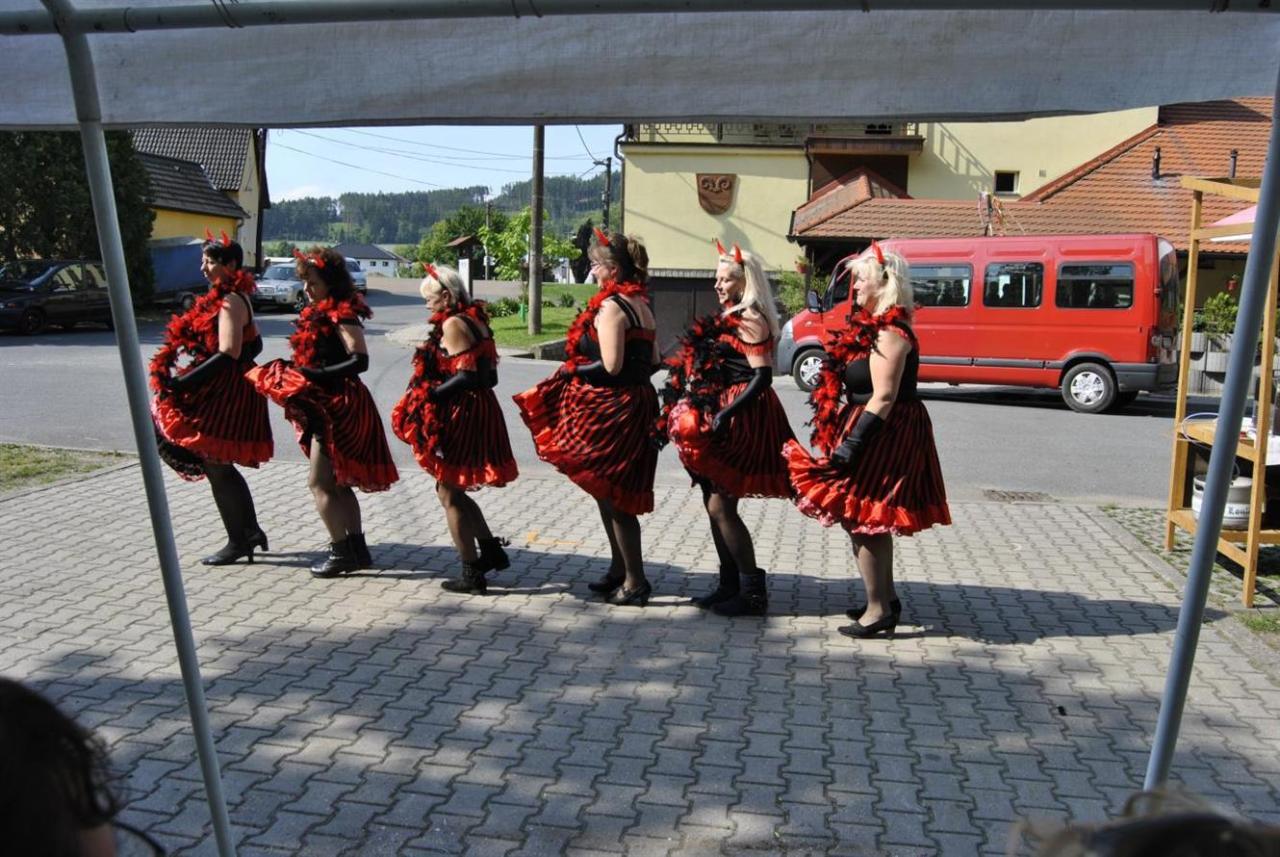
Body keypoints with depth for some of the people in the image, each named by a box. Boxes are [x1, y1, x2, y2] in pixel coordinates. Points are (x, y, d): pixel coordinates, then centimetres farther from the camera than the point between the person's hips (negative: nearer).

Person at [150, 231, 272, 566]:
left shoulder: (229, 301, -16)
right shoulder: (237, 298, 14)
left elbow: (228, 353, -25)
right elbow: (253, 345, 19)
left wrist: (184, 381, -24)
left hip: (223, 396, -10)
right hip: (228, 392, 10)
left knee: (216, 467, -1)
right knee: (221, 467, 16)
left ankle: (238, 541, 8)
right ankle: (250, 531, 23)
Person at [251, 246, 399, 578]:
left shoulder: (341, 315, -15)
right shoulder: (320, 313, 14)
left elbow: (360, 360, -23)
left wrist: (315, 374, -25)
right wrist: (297, 370, 2)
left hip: (339, 407, -10)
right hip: (328, 406, 10)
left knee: (320, 482, -5)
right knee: (338, 483, 14)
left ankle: (341, 552, 3)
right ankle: (358, 549, 20)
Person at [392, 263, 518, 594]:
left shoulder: (452, 323, -13)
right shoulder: (476, 320, 13)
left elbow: (465, 375, -22)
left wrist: (429, 394, -16)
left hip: (458, 416, -9)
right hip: (481, 411, 9)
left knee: (449, 493, 2)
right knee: (454, 490, 21)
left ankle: (472, 573, 7)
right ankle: (492, 551, 24)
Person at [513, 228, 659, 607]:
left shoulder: (610, 307, -16)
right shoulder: (642, 305, 11)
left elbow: (610, 366, -23)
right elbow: (652, 361, 15)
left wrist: (573, 370, -9)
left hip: (610, 411, -9)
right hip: (637, 403, 9)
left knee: (611, 495, 0)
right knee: (614, 493, 19)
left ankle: (635, 582, 7)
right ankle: (619, 571, 29)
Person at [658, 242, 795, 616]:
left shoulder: (750, 320, -12)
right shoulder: (727, 318, 16)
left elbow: (762, 377, -19)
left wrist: (726, 413, -24)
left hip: (741, 421, -10)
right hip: (719, 416, 10)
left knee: (721, 506, -8)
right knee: (714, 503, 12)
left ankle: (753, 591, 1)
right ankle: (729, 585, 22)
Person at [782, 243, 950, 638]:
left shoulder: (889, 334, -18)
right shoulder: (877, 328, 14)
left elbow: (883, 398, -24)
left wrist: (852, 443, -25)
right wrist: (848, 437, 20)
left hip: (883, 437, -10)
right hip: (883, 436, 10)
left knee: (860, 519, -5)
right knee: (873, 522, 17)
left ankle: (878, 610, 2)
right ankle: (886, 599, 28)